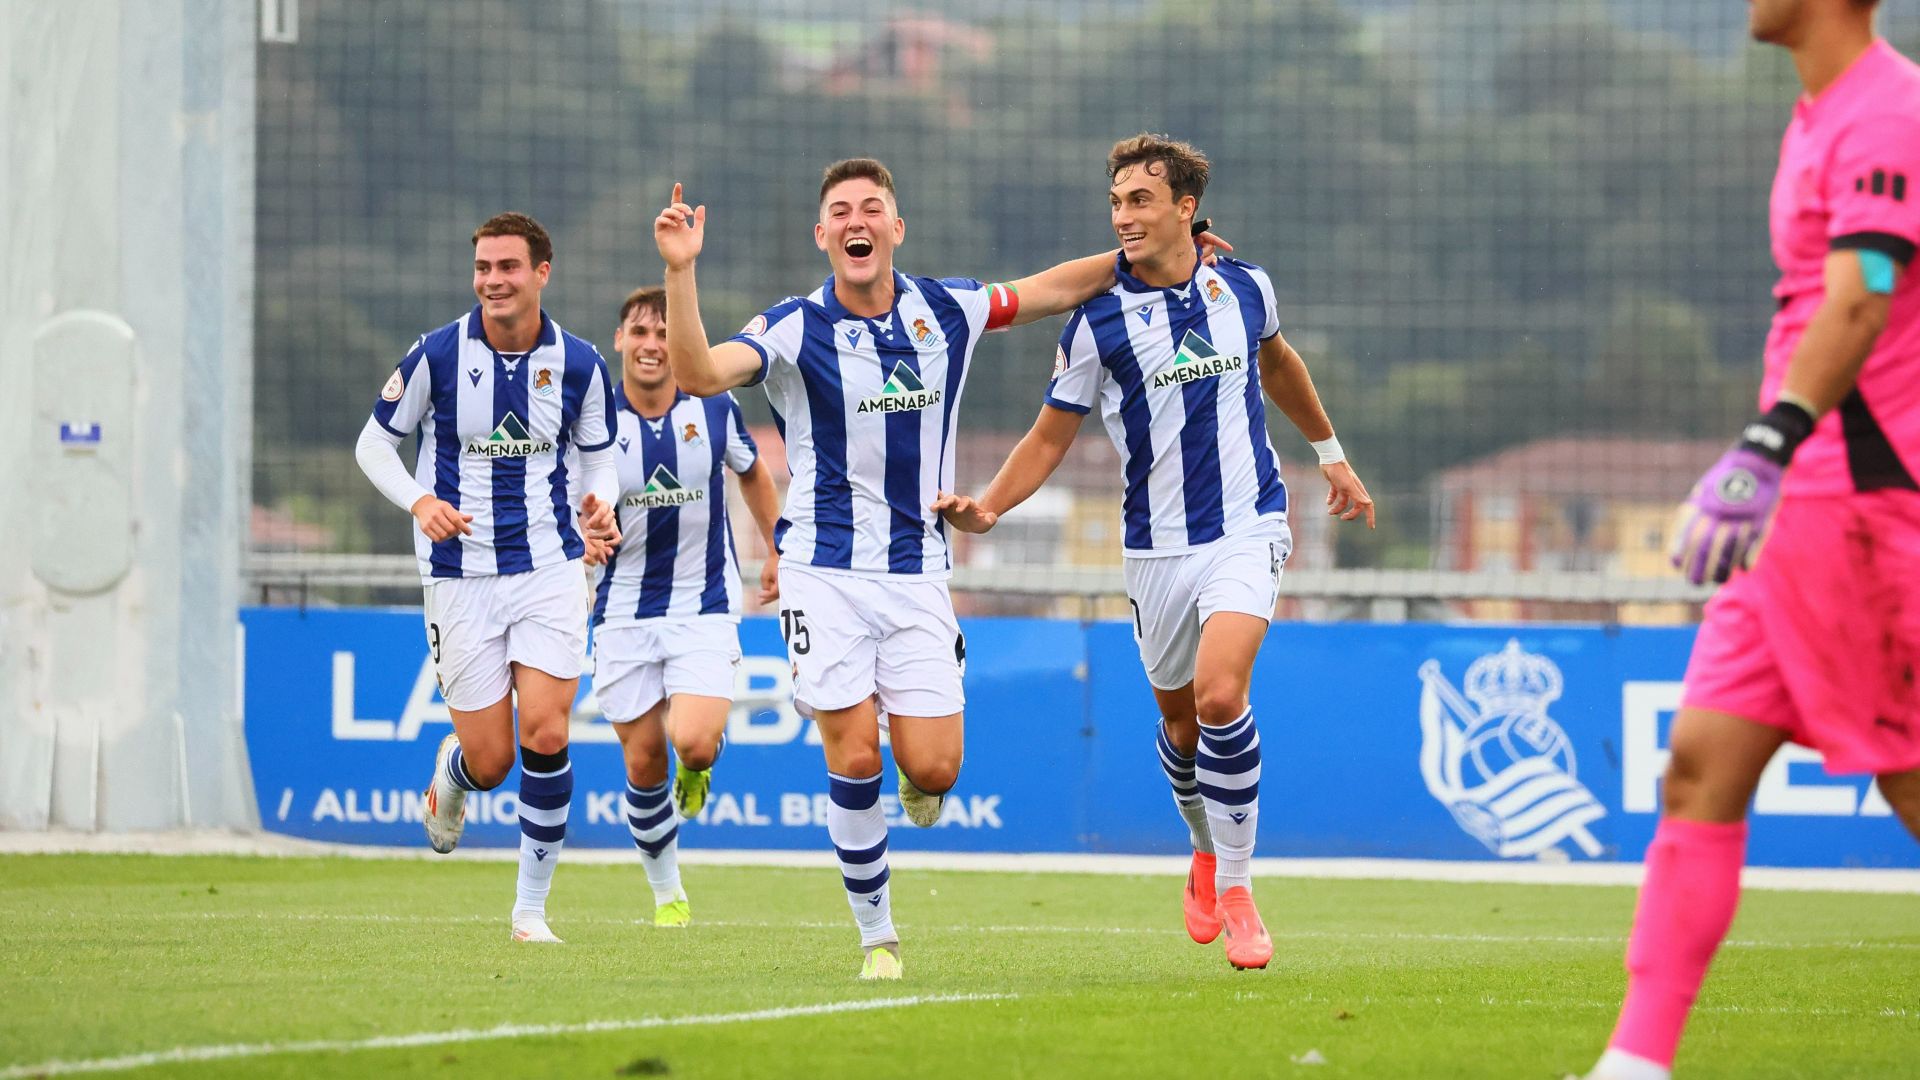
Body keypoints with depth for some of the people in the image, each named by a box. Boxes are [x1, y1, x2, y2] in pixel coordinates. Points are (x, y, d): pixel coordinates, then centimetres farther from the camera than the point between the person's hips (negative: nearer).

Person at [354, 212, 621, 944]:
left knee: (546, 734, -12)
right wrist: (420, 501, -16)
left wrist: (600, 506, -11)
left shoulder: (578, 363, -1)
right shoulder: (437, 355, -7)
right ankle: (451, 775, 38)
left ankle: (532, 906, 2)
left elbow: (598, 457, 12)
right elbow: (374, 443, 2)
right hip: (461, 575, -1)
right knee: (489, 760, -2)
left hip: (549, 567, 1)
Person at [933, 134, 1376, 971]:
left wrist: (1330, 454, 32)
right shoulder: (1099, 321, -7)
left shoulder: (1244, 288, 0)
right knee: (1180, 717, 12)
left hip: (1247, 530, -1)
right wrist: (987, 508, -16)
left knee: (1220, 693, -21)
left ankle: (1235, 887, -11)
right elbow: (1050, 437, 0)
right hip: (1157, 546, 1)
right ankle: (1207, 853, 41)